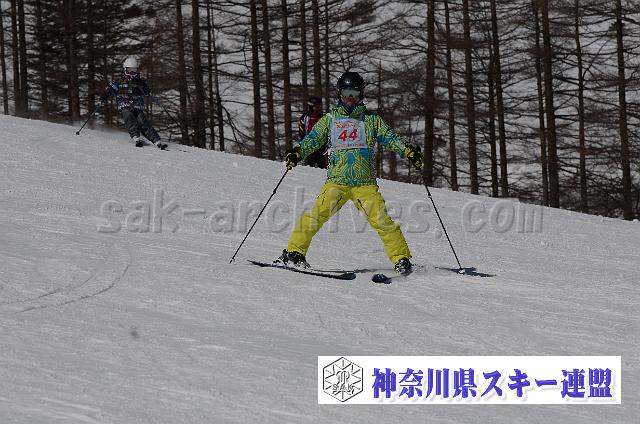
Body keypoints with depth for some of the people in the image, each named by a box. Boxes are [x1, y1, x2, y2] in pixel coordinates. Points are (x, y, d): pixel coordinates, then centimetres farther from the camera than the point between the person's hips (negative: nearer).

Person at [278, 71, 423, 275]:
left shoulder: (371, 120, 16)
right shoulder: (330, 119, 17)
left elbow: (390, 138, 9)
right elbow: (313, 139, 7)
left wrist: (408, 150, -10)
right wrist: (298, 152, -13)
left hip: (365, 182, 0)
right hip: (336, 180, 0)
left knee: (381, 219, -15)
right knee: (317, 214, -18)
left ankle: (401, 259, -11)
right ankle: (295, 252, -12)